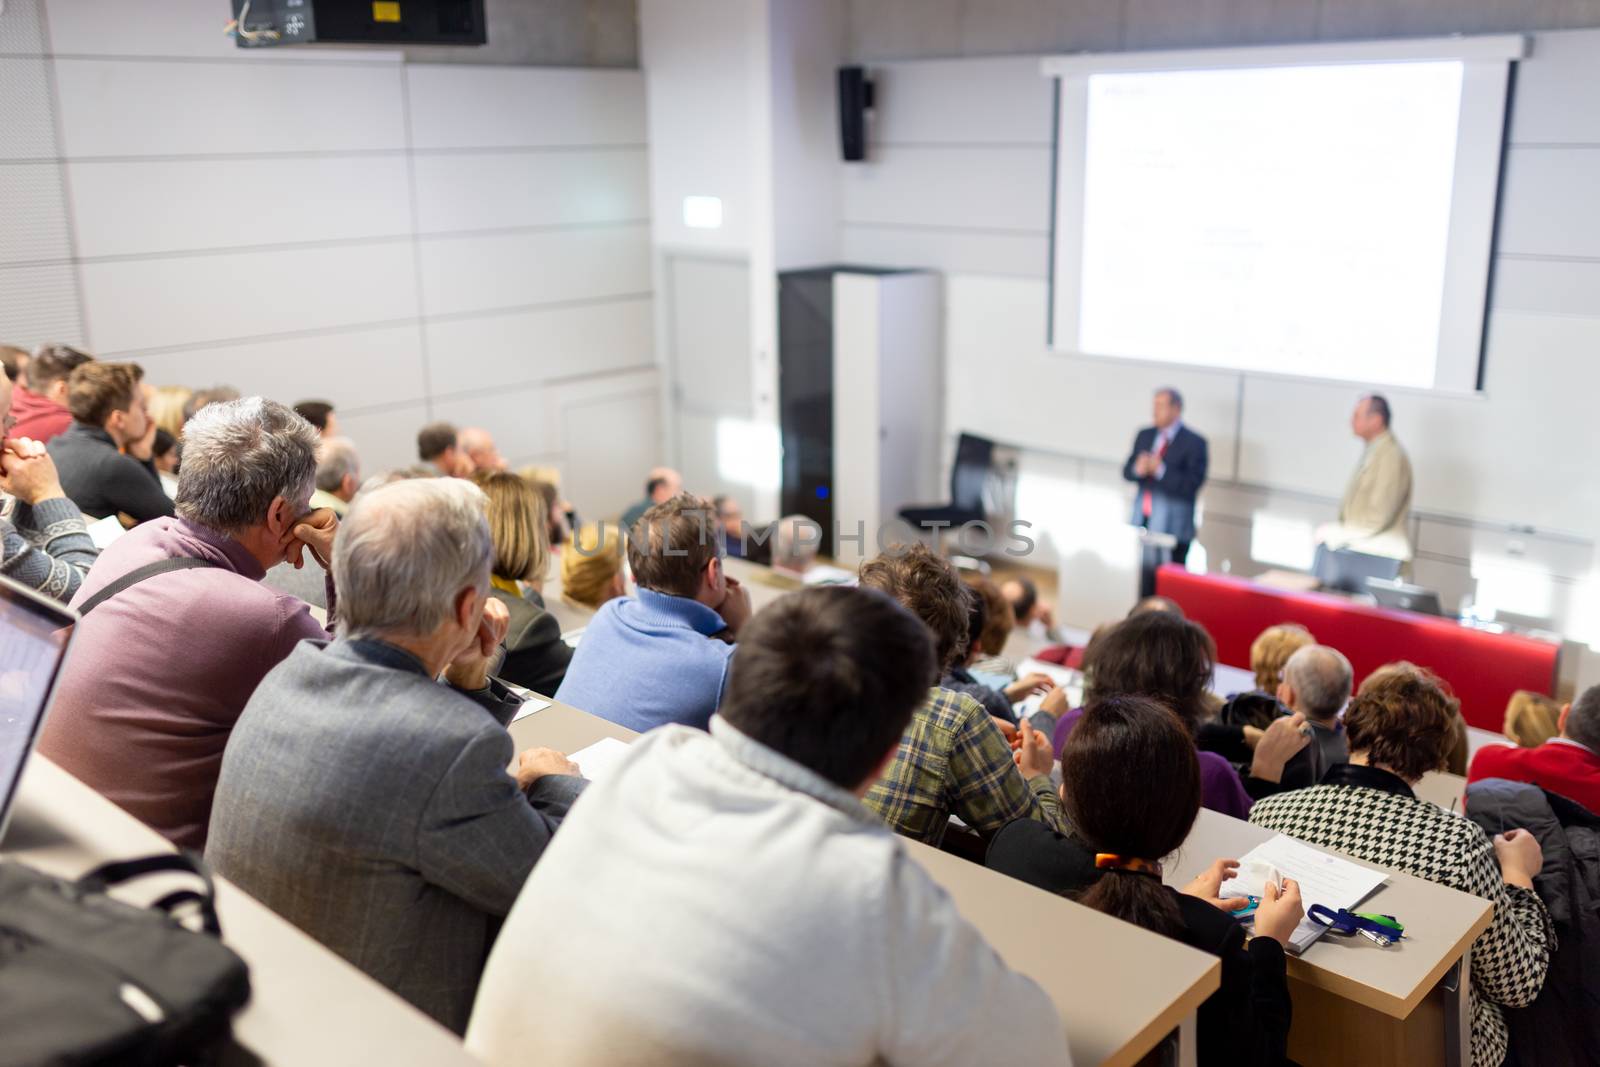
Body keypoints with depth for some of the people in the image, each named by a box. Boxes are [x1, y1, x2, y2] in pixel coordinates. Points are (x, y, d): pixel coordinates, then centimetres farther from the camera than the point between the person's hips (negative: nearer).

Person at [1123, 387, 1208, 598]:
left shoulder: (1194, 443, -7)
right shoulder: (1144, 435, 12)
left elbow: (1192, 484, -13)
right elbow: (1127, 471, 12)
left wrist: (1161, 471, -21)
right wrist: (1138, 469, -10)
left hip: (1172, 525, -5)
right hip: (1142, 520, 6)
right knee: (1141, 578, 6)